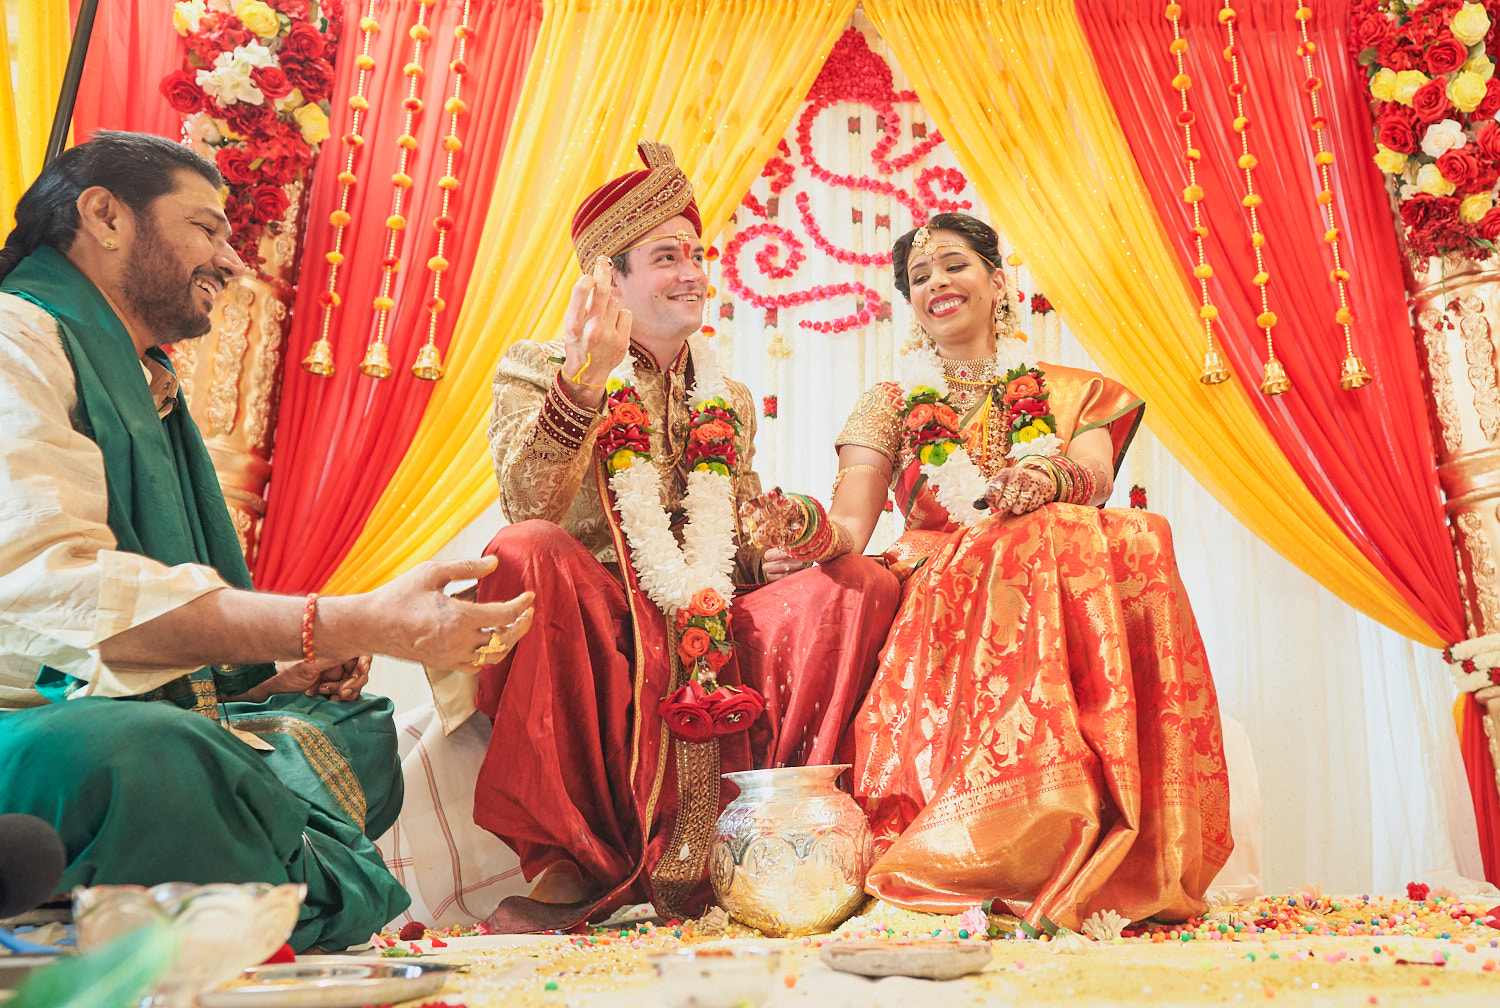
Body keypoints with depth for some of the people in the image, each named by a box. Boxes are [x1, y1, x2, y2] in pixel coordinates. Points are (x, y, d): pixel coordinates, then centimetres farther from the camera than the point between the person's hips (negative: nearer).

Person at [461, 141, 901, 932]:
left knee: (864, 583, -15)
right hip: (590, 621, -4)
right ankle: (581, 859, -24)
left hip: (709, 629, 5)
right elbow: (527, 509, -14)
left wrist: (775, 550, -3)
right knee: (524, 551, -36)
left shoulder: (727, 399, 20)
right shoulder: (534, 369, 5)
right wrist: (581, 382, -25)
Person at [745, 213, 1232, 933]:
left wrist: (1049, 479, -29)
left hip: (1056, 589, 1)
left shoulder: (1067, 392, 18)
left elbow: (1095, 475, -4)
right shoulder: (890, 406, 16)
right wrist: (802, 523, -24)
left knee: (1133, 542, -32)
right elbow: (849, 527, 0)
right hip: (938, 599, -1)